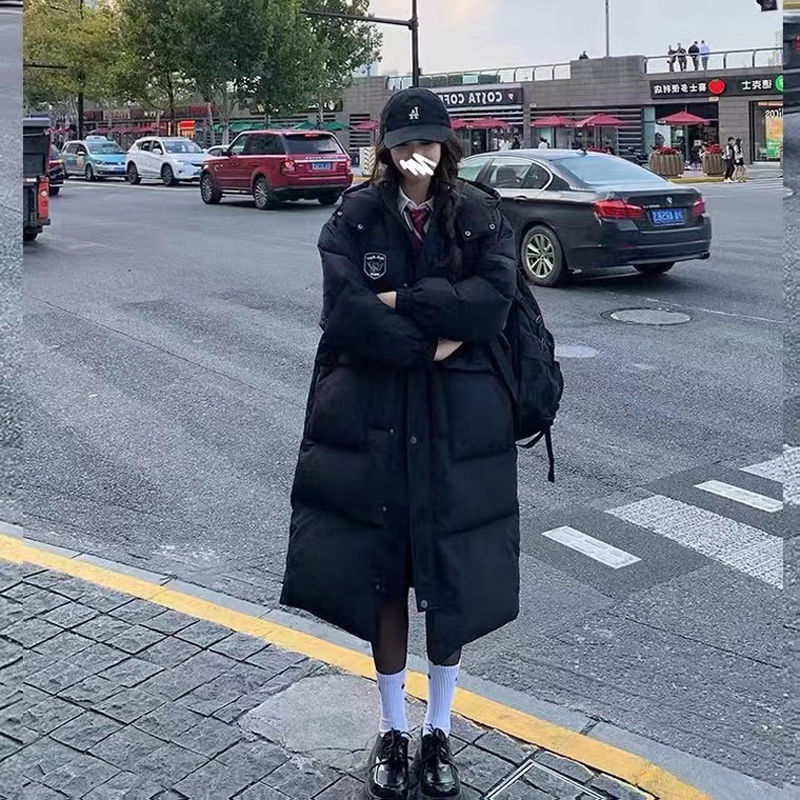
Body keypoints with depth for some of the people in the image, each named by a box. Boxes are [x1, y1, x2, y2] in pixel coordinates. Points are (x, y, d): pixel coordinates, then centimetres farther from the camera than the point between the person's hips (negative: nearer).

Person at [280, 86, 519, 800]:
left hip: (458, 420, 0)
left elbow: (493, 300, -15)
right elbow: (345, 313, -14)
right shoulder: (354, 218, 0)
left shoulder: (481, 217, 1)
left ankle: (440, 731, 28)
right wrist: (435, 341, -14)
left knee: (452, 576, 7)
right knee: (380, 573, 9)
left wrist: (401, 301, -16)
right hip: (373, 418, 0)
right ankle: (393, 730, 28)